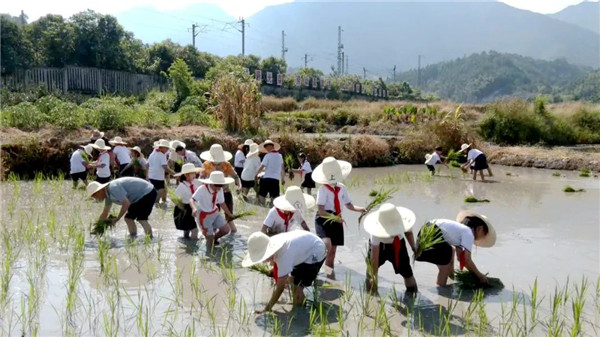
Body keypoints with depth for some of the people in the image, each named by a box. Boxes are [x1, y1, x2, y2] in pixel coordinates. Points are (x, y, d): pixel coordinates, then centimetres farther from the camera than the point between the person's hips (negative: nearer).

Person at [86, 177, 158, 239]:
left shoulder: (113, 188, -24)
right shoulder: (108, 194, 8)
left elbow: (126, 203, -29)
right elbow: (105, 213, 18)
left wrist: (117, 219, -20)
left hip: (148, 193, -10)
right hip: (139, 197, 10)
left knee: (141, 219, -20)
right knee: (128, 218, 7)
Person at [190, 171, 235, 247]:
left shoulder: (220, 190, -11)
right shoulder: (202, 189, -28)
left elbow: (222, 203, 3)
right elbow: (192, 199, -39)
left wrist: (229, 214, 10)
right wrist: (194, 208, -59)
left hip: (215, 213, 6)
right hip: (204, 215, -6)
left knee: (226, 229, 0)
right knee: (209, 238, -2)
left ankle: (214, 238, 28)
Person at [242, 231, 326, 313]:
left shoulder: (284, 255, -38)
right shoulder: (271, 243, -16)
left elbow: (280, 287, -32)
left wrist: (267, 308, -26)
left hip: (315, 253, -9)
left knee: (298, 288, -13)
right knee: (291, 279, 17)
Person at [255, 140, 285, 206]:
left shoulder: (268, 156, -5)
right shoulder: (279, 156, 10)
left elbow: (262, 167, -7)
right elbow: (282, 168, 12)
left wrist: (256, 174, 7)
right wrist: (283, 178, 20)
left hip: (267, 178, -4)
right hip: (276, 179, 4)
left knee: (261, 195, 3)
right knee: (275, 196, 6)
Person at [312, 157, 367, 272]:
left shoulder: (342, 188, 1)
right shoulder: (323, 189, -15)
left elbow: (349, 205, 8)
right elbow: (321, 211, -19)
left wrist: (359, 209, -11)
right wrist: (335, 217, -27)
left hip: (336, 220, 5)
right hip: (324, 219, -5)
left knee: (333, 251, 12)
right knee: (327, 245, -30)